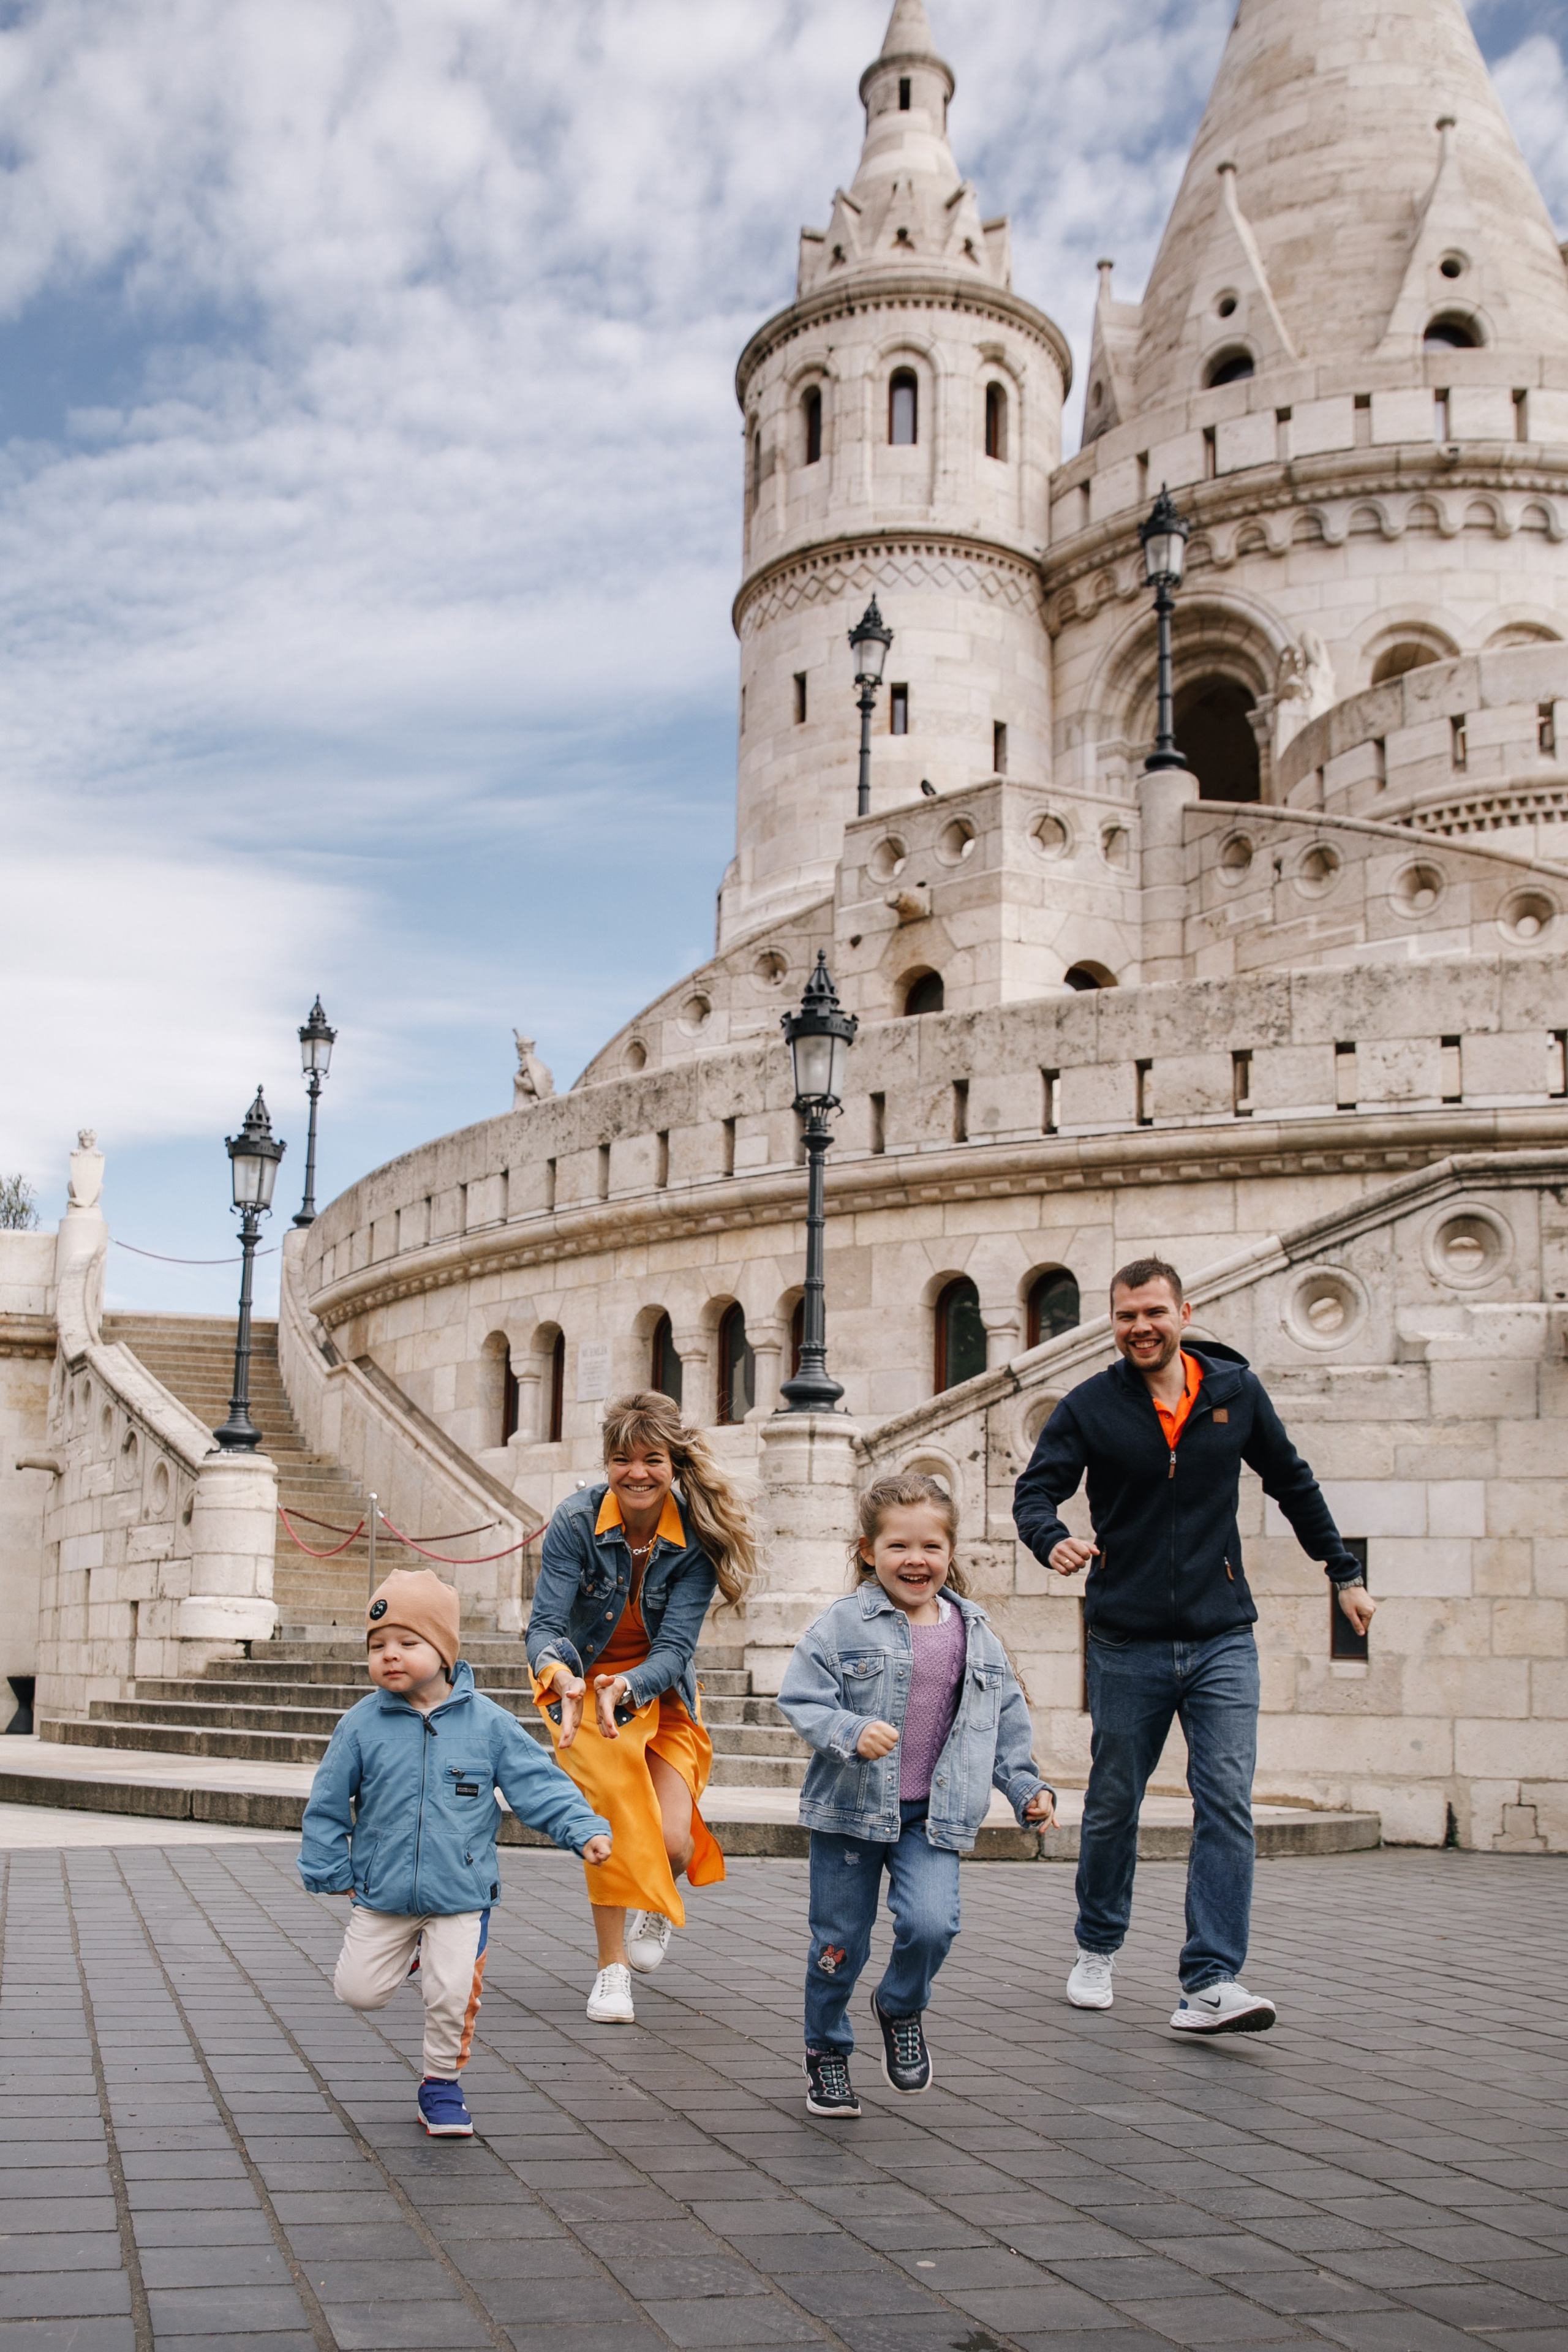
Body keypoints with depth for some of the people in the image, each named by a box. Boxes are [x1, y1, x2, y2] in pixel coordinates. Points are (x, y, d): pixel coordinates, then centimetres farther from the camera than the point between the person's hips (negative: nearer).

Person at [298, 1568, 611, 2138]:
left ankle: (441, 2085, 19)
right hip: (382, 1893, 2)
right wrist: (328, 1870, 2)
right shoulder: (362, 1725, -7)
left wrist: (586, 1831, -18)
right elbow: (327, 1802, 3)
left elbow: (539, 1784, -7)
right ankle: (408, 1953, 37)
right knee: (359, 1992, 6)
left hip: (462, 1895, -1)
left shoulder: (487, 1723, -8)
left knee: (453, 1997, -6)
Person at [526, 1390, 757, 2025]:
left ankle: (659, 1901, 27)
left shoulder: (697, 1537, -19)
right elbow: (545, 1625, -24)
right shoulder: (576, 1521, -21)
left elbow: (675, 1649, -23)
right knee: (611, 1787, -29)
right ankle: (612, 1965, -14)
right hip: (583, 1681, -1)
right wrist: (562, 1678, -47)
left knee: (672, 1842, -13)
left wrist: (625, 1688, -44)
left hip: (660, 1689, 1)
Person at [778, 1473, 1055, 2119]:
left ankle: (902, 2008, 15)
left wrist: (1027, 1788, 8)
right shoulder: (843, 1624, -8)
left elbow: (1006, 1720, 14)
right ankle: (827, 2052, 32)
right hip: (850, 1807, -2)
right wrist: (851, 1732, -26)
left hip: (933, 1815, 2)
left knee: (931, 1924, -18)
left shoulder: (975, 1633, 5)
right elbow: (800, 1699, -10)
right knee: (839, 1942, 7)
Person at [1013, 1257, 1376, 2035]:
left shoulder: (1236, 1392, 3)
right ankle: (1097, 1949, 31)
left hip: (1222, 1638, 1)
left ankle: (1211, 1983, -10)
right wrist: (1053, 1540, -30)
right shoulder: (1088, 1408, -2)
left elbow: (1293, 1485, 15)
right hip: (1126, 1642, -1)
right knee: (1112, 1804, 11)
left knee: (1227, 1803, -10)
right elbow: (1035, 1489, -8)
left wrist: (1344, 1573, 18)